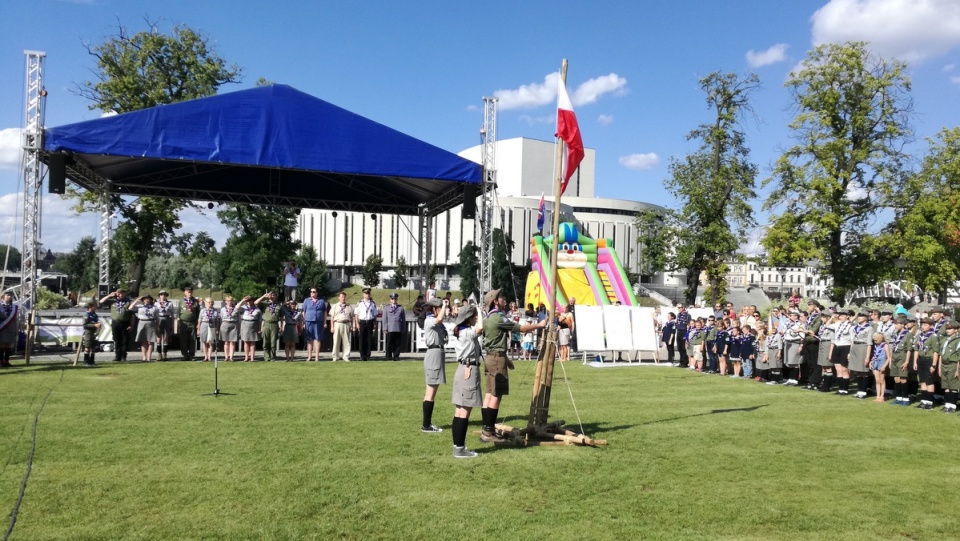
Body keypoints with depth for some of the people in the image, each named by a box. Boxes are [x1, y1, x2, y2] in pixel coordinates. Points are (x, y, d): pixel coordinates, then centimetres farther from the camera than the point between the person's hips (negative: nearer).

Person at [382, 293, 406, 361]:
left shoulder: (401, 308, 11)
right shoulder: (386, 308, 10)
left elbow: (403, 319, 13)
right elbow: (385, 319, 6)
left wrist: (403, 329, 8)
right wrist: (385, 329, -1)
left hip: (398, 329, 1)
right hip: (389, 329, -1)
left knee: (397, 344, 1)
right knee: (389, 344, -1)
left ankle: (396, 356, 8)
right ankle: (388, 357, 7)